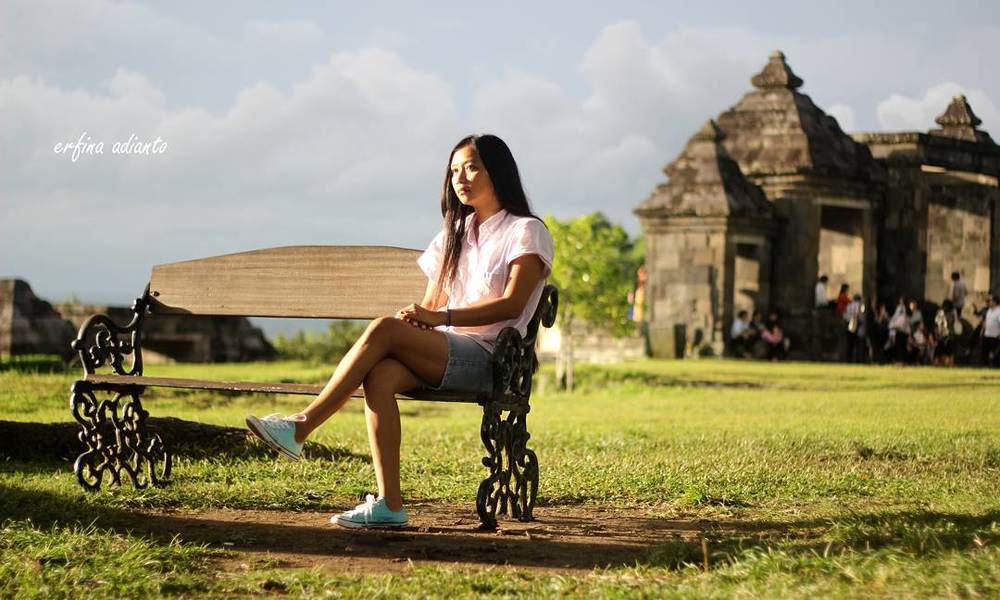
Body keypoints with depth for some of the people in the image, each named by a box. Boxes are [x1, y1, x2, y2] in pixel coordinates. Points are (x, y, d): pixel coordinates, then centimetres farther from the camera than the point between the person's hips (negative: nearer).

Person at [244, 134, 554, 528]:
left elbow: (512, 304, -11)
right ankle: (389, 505, -35)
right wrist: (416, 320, -6)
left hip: (489, 359, -6)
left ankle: (302, 426, -25)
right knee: (381, 375, -30)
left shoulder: (526, 232, 3)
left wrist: (441, 317, -21)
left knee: (384, 329, -29)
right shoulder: (455, 234, 25)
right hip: (444, 355, 6)